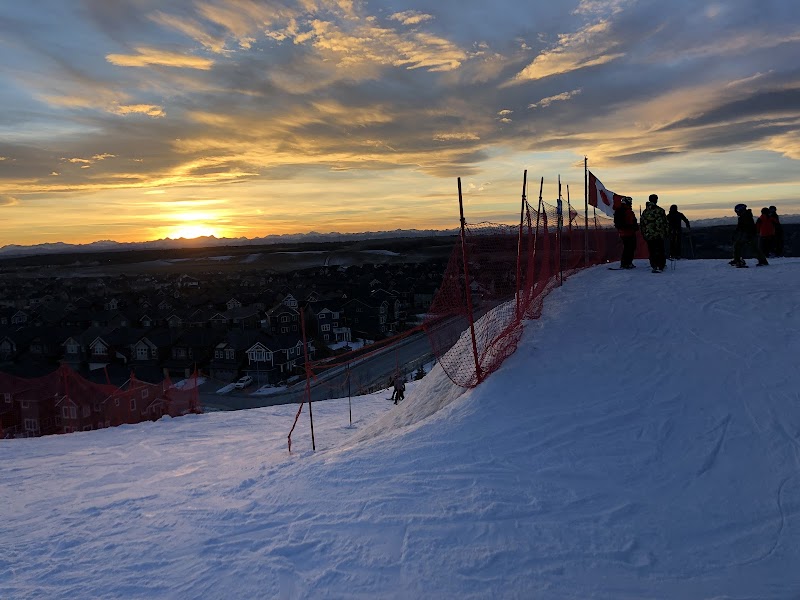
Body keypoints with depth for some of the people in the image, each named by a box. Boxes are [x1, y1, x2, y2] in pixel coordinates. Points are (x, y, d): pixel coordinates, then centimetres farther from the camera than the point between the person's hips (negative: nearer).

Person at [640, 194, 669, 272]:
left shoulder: (645, 212, 6)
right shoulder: (660, 210, -5)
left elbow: (642, 224, 9)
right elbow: (665, 222, -1)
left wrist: (644, 234, 17)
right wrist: (666, 232, 9)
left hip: (648, 235, 3)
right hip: (659, 235, -3)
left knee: (652, 251, 9)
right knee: (660, 250, 2)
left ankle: (654, 266, 7)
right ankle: (660, 266, -4)